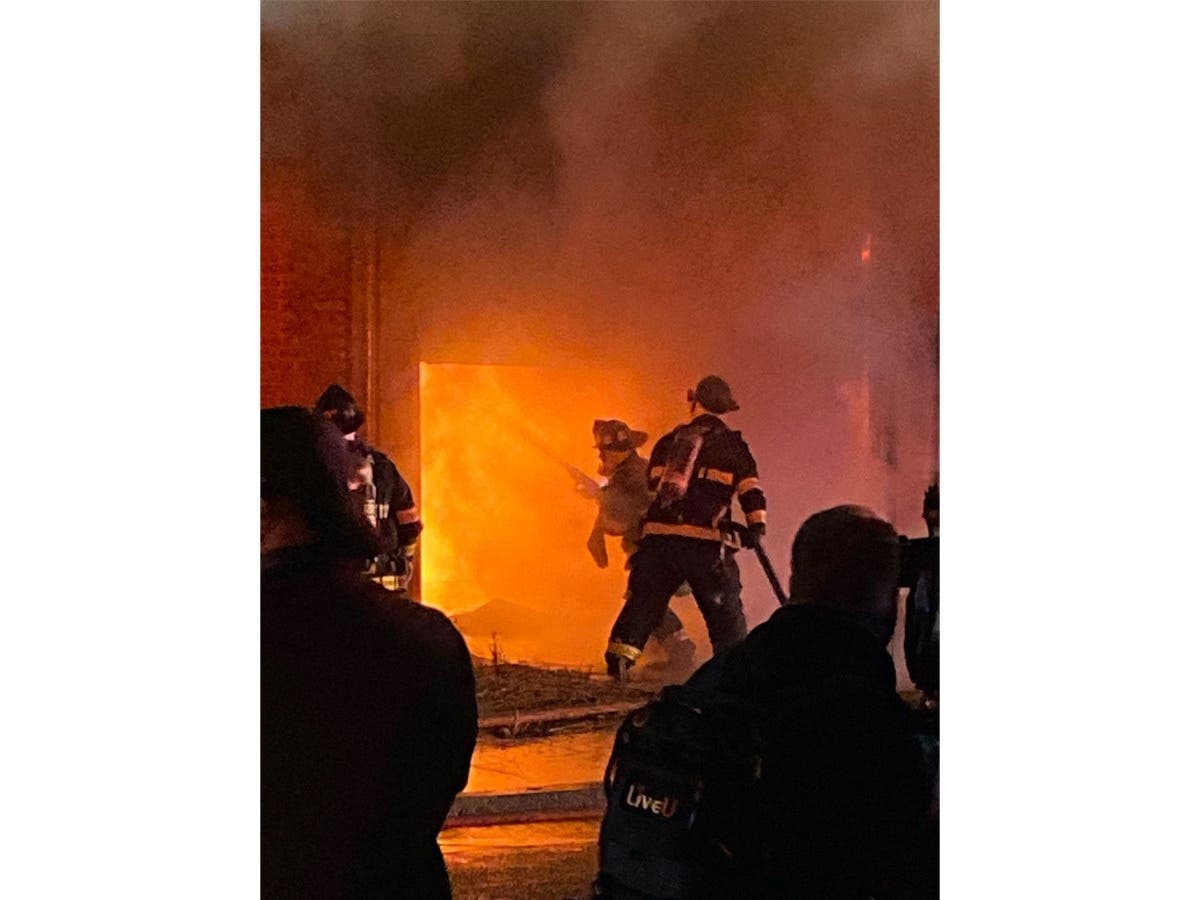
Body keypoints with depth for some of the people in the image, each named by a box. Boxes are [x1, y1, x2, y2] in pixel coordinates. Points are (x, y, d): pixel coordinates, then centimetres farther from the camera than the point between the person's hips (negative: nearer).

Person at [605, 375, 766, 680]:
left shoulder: (669, 441, 17)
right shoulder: (730, 443, 7)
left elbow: (652, 483, 22)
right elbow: (750, 487, -3)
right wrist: (757, 525, -7)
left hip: (658, 534, 3)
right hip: (704, 541, -3)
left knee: (644, 598, 8)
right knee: (725, 607, 7)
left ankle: (620, 652, -4)